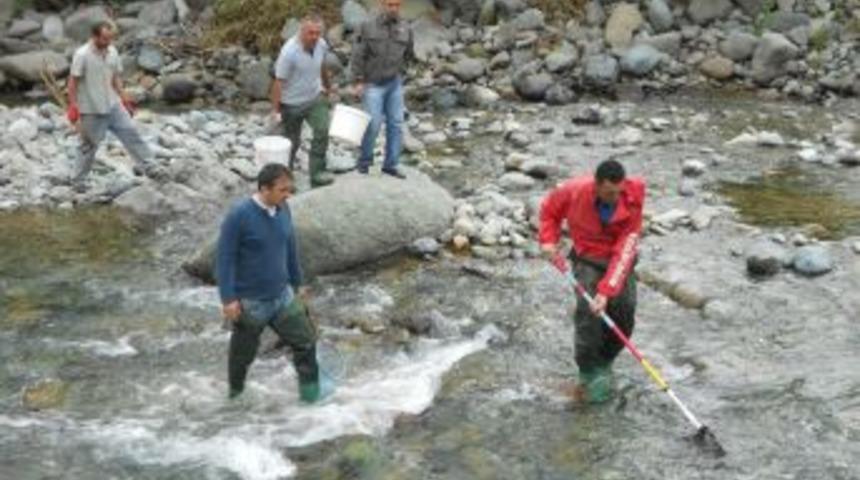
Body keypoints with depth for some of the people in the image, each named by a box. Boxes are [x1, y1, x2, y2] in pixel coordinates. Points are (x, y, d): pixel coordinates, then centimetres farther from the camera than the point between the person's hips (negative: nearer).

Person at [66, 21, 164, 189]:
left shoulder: (112, 52, 2)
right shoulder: (82, 55, -17)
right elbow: (73, 82, -13)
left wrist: (124, 98, 11)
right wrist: (73, 106, -16)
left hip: (113, 105, 6)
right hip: (91, 110, -5)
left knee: (130, 132, 0)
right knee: (89, 145, 6)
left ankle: (148, 167, 4)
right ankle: (77, 179, 22)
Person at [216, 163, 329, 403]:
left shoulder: (283, 210, -3)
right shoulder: (239, 215, -22)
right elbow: (225, 258, -17)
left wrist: (297, 283, 19)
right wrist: (228, 299, -19)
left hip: (282, 296, 5)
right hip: (250, 302, -5)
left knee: (305, 340, 8)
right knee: (243, 352, 14)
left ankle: (310, 391, 26)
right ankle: (236, 393, 38)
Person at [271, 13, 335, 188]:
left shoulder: (322, 45, -8)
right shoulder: (289, 52, -27)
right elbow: (279, 82, -22)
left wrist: (328, 87, 25)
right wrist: (275, 110, -21)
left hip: (315, 97, 5)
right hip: (292, 103, -5)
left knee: (322, 130, -13)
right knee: (292, 141, 8)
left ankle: (317, 174, -7)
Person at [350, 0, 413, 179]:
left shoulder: (405, 29, 0)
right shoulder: (368, 27, -9)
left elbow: (408, 54, 17)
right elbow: (358, 55, -7)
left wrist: (397, 72, 13)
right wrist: (358, 81, -11)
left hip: (395, 84, 4)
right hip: (373, 84, -4)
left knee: (396, 124, 3)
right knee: (373, 124, -9)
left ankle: (390, 165, 13)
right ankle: (365, 161, 12)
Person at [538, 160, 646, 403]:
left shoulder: (632, 201, -24)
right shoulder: (576, 191, -22)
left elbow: (624, 251, -27)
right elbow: (549, 208, 2)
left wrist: (607, 290, -33)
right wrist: (549, 240, -10)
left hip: (619, 260, 1)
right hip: (588, 258, -1)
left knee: (624, 307, -11)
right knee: (587, 310, -19)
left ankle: (604, 361, 14)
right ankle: (589, 370, -4)